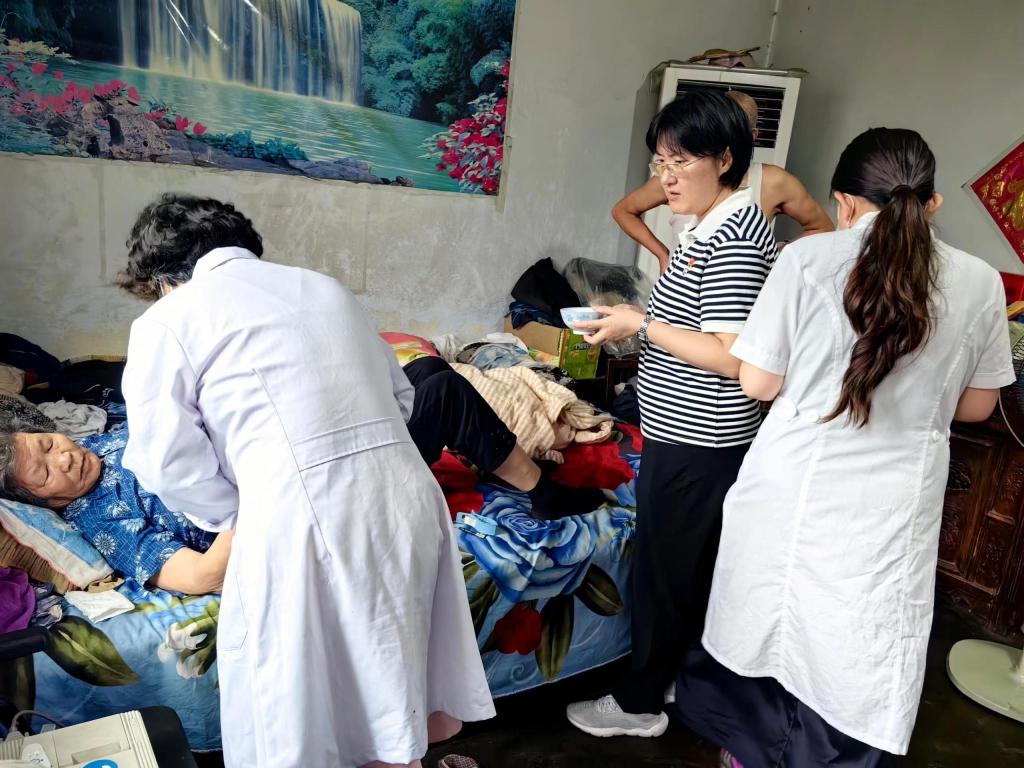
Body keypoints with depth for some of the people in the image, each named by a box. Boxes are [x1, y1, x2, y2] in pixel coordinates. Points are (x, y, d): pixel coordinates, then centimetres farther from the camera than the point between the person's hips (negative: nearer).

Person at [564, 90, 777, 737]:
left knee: (663, 569, 5)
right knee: (695, 567, 21)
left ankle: (640, 704, 24)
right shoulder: (719, 223, 11)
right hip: (693, 435, 10)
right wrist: (640, 320, 7)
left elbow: (730, 356, -25)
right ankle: (687, 678, 40)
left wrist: (641, 324, -19)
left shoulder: (734, 233, -20)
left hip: (695, 443, -10)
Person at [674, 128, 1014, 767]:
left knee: (768, 624, 20)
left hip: (795, 485, 0)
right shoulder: (980, 283, -1)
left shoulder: (807, 258, -9)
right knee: (856, 661, 15)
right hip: (892, 509, 1)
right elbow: (977, 406, 9)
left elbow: (757, 383, -5)